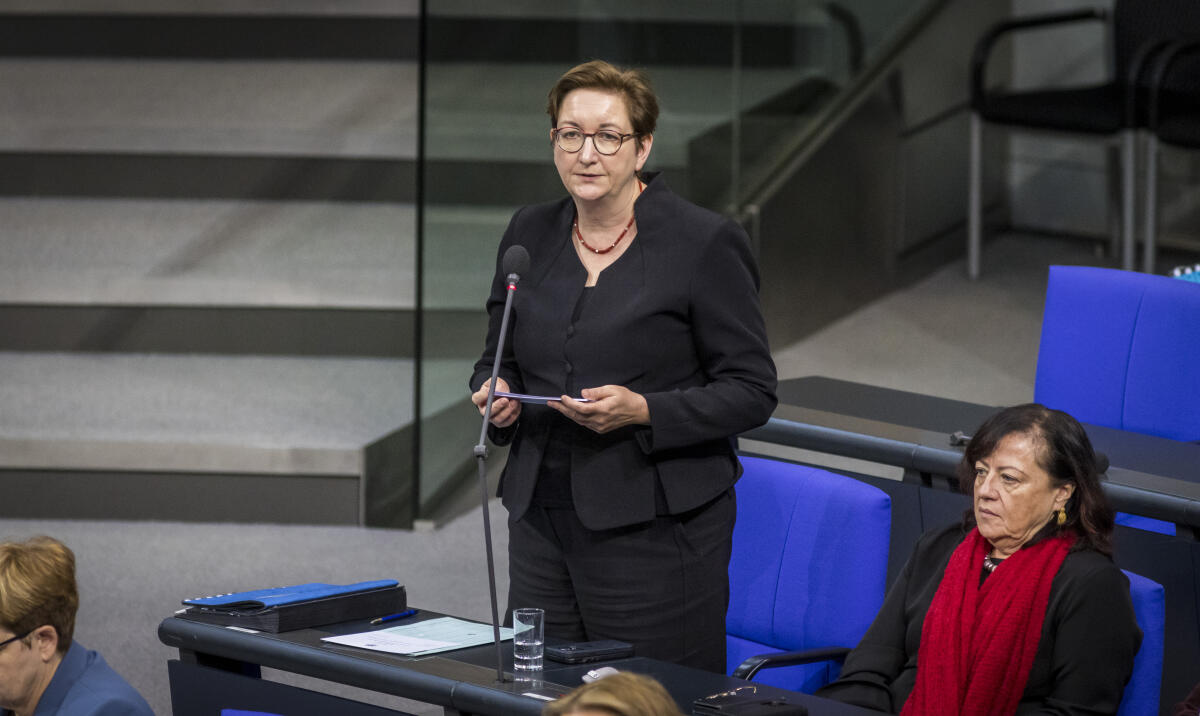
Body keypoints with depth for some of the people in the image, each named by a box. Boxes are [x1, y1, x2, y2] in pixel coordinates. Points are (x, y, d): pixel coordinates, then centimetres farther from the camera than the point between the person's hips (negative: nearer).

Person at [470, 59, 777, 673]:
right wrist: (495, 392, -2)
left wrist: (642, 411, -19)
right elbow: (498, 357, 22)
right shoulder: (530, 233, 10)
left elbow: (751, 391, -6)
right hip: (541, 519, 5)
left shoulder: (705, 244, -6)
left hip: (654, 531, -5)